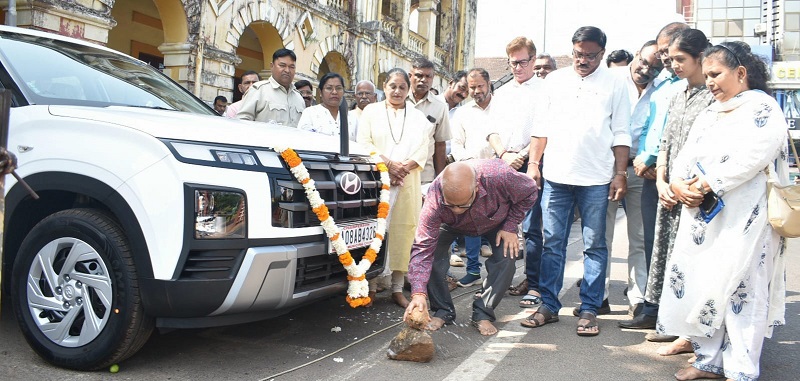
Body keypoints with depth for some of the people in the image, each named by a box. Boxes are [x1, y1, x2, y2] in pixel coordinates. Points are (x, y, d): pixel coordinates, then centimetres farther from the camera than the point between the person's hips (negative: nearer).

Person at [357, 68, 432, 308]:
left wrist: (405, 167, -9)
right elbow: (364, 143, 1)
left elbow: (422, 151, 9)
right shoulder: (371, 111, 13)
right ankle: (371, 286, -1)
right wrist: (388, 164, -11)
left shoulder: (418, 117, 18)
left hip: (408, 182, 2)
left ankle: (397, 288, 4)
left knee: (403, 231, -3)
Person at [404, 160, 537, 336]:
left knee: (506, 258, -21)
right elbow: (423, 247, -40)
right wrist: (418, 293, -49)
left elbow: (529, 192, -21)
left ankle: (483, 313, 0)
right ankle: (443, 311, 0)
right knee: (432, 253, -21)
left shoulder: (499, 176, -44)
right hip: (452, 226, 0)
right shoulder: (435, 198, -41)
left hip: (497, 222, 0)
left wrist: (510, 227, -22)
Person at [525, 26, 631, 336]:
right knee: (552, 243, 5)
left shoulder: (615, 84, 5)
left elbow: (621, 134, 3)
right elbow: (542, 127, 11)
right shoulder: (554, 80, 11)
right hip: (556, 175, 2)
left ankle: (589, 310, 13)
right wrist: (534, 163, 3)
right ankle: (548, 306, 14)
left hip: (596, 179, -2)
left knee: (594, 246, 4)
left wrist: (620, 174, -4)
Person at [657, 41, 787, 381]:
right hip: (699, 216, 8)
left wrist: (704, 184, -20)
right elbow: (686, 155, 12)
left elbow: (749, 158, -19)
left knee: (739, 291, -4)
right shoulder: (708, 114, 20)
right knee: (697, 286, 8)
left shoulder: (762, 108, -4)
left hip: (743, 219, -7)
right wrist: (678, 183, -8)